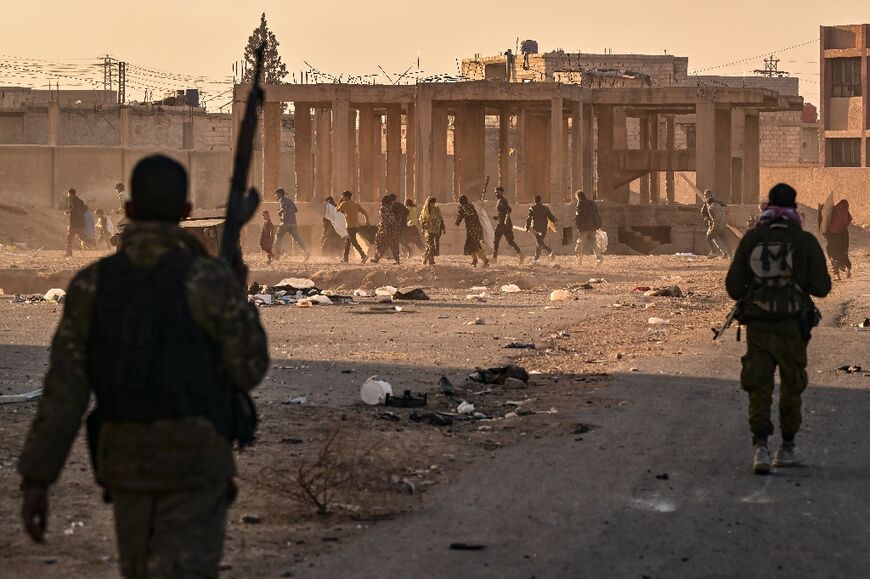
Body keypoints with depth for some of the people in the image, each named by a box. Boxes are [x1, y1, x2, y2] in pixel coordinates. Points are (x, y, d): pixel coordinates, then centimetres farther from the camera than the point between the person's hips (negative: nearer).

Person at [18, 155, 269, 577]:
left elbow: (63, 391, -6)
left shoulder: (91, 284, -2)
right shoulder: (210, 281, -12)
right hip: (194, 466, -4)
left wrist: (35, 480, -5)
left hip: (126, 464, 4)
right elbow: (248, 371, -4)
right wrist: (237, 301, 12)